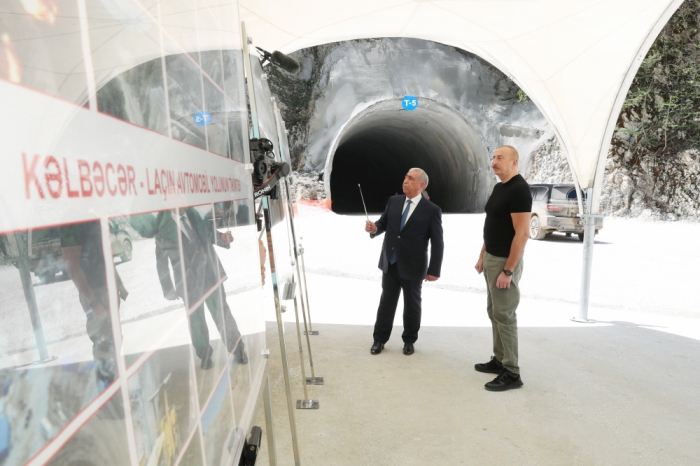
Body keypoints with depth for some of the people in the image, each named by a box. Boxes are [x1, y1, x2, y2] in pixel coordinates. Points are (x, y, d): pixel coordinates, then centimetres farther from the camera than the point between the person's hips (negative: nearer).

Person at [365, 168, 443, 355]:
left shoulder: (432, 210, -10)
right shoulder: (393, 201, 3)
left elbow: (437, 243, -9)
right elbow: (383, 223, 9)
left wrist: (434, 270, -11)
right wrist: (374, 228, -15)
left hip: (412, 267, -3)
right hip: (389, 263, 4)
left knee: (412, 306, 13)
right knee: (386, 302, 14)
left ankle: (409, 341, 32)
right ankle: (379, 339, 28)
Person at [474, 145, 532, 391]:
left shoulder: (519, 189, -17)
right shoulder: (499, 188, 12)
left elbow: (522, 233, -22)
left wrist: (508, 270, -23)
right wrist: (483, 256, 17)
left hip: (505, 262, -9)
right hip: (491, 259, 9)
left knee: (504, 316, -3)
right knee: (494, 312, 15)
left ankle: (512, 373, 8)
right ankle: (499, 360, 28)